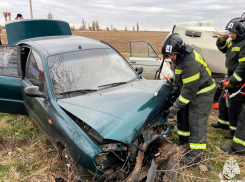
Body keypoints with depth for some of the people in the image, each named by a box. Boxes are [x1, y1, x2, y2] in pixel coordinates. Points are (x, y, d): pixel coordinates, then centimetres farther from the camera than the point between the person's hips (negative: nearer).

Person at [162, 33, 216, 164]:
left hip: (202, 93, -9)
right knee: (184, 115, 17)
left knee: (197, 121, -6)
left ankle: (197, 153, 5)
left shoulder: (190, 63, -34)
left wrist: (175, 107, -27)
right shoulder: (179, 57, -2)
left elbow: (189, 90, -31)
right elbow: (177, 77, 14)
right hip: (191, 90, 10)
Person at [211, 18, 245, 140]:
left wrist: (232, 81, -22)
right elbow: (223, 49, 22)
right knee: (222, 100, 20)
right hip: (231, 77, 9)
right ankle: (223, 123, 39)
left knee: (234, 107, 0)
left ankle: (235, 130, 18)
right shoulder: (233, 41, 4)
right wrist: (221, 41, 0)